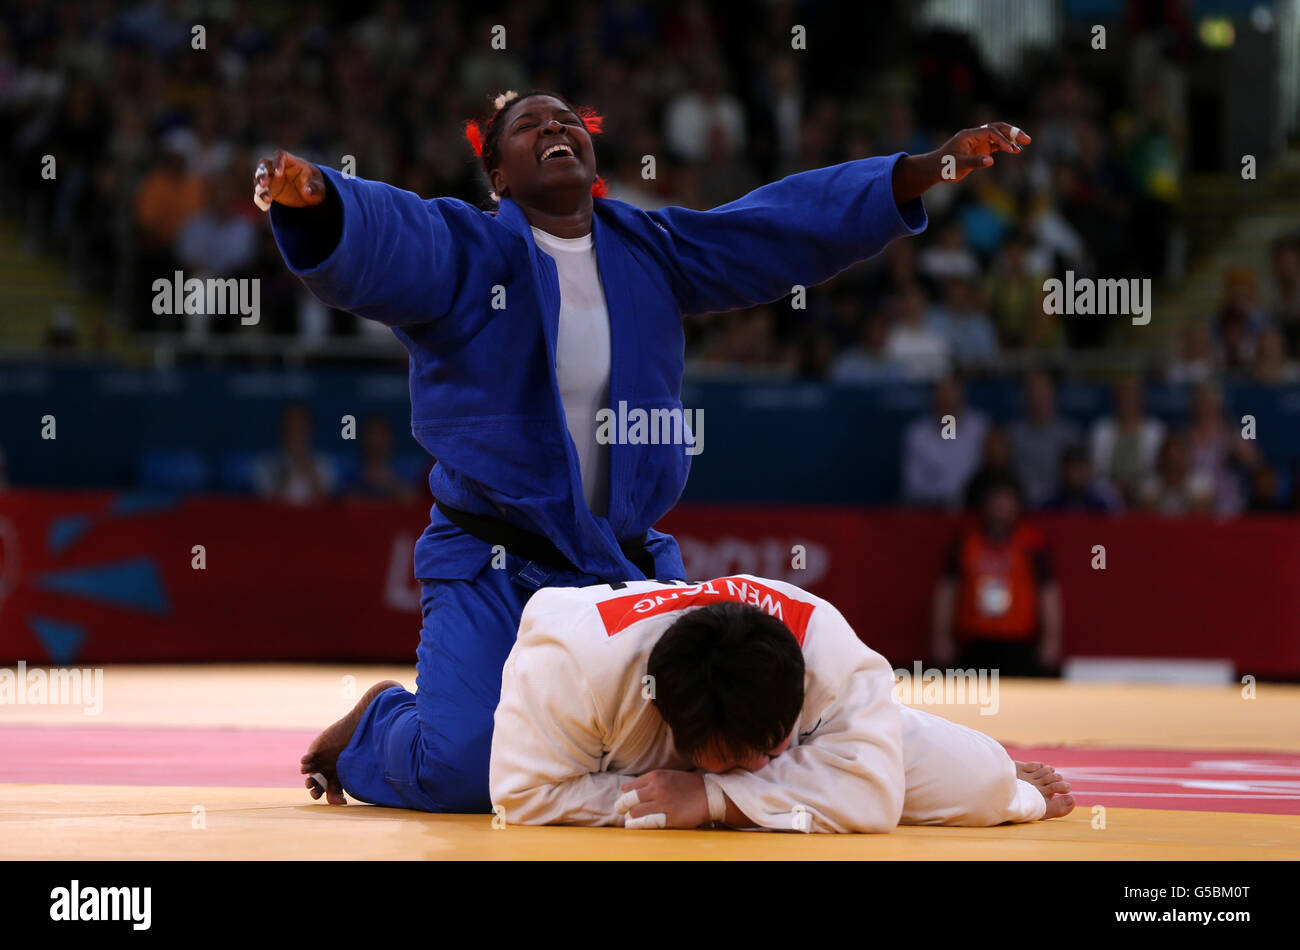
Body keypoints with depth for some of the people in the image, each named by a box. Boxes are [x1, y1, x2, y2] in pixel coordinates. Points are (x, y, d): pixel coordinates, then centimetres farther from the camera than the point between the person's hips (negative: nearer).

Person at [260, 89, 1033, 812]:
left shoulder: (651, 250, 7)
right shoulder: (459, 248, -8)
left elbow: (793, 222, 6)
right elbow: (370, 238, -29)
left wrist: (930, 168, -2)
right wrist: (310, 194, -53)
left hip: (626, 565, 5)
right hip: (491, 575, -5)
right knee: (461, 771, -22)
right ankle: (374, 726, 16)